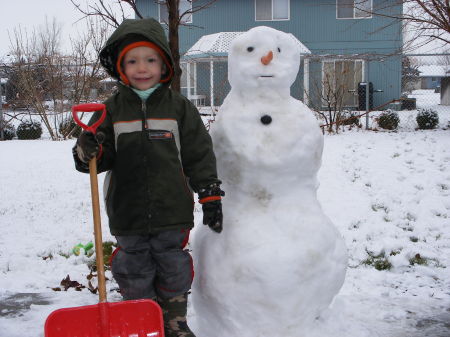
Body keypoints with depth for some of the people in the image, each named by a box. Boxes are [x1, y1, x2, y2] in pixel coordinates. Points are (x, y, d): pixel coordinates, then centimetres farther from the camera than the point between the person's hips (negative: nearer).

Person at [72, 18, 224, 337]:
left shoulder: (179, 107, 0)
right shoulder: (112, 109, 2)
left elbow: (200, 155, 2)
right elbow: (102, 154, 1)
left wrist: (210, 195, 0)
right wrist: (87, 153, -22)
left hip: (172, 214, -1)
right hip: (128, 213, 1)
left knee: (174, 272, 13)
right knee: (134, 275, 13)